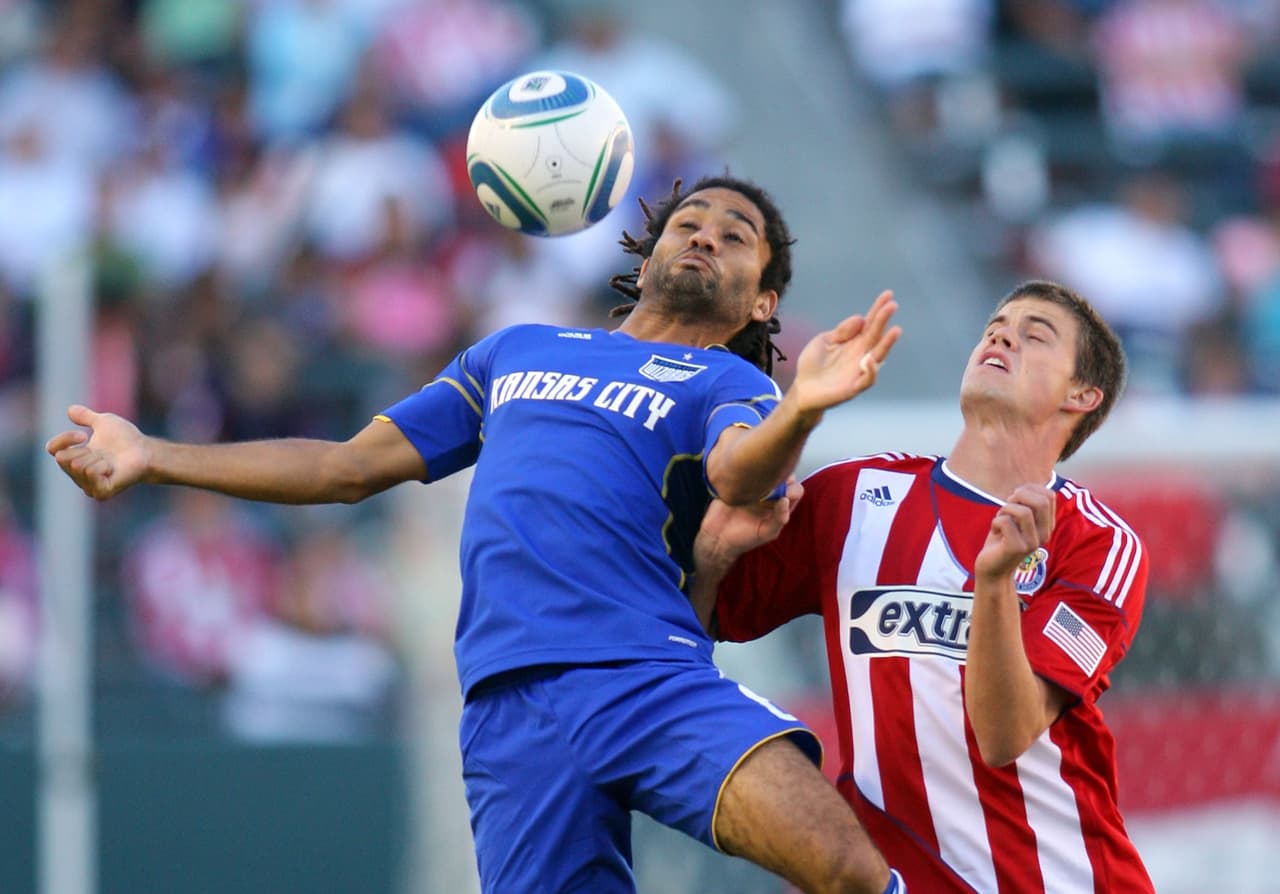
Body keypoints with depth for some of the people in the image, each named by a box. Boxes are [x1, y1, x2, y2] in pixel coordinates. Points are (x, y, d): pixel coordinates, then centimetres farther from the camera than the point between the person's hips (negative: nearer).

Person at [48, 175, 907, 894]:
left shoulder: (726, 383, 15)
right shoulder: (516, 351, 29)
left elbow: (739, 477, -9)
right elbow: (353, 466, 33)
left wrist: (799, 411, -33)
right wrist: (155, 458, 28)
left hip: (655, 684, -3)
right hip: (511, 706, 3)